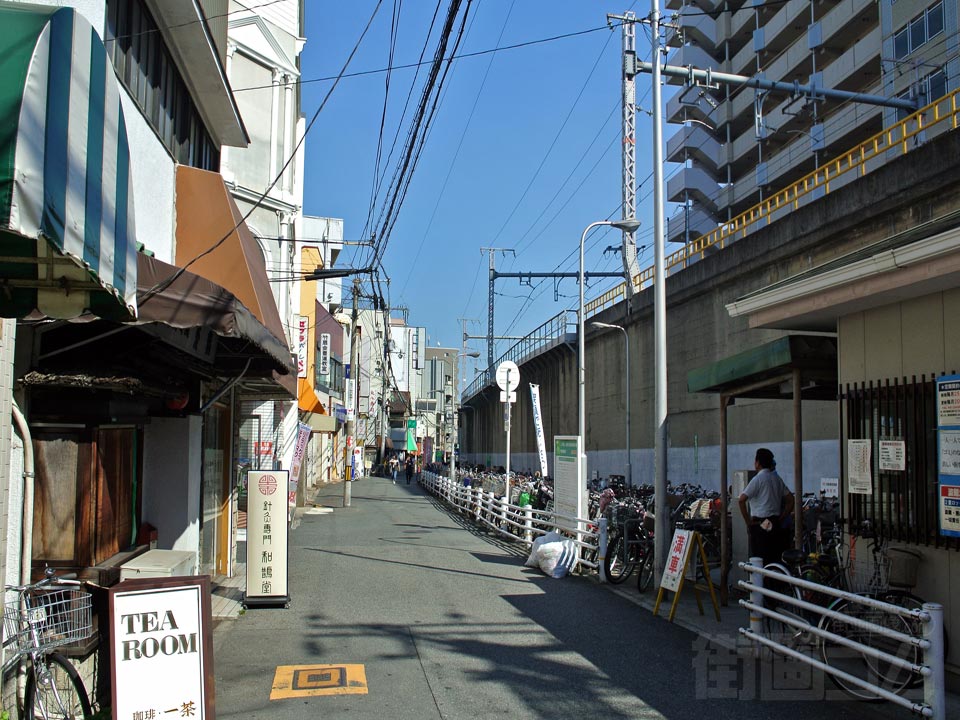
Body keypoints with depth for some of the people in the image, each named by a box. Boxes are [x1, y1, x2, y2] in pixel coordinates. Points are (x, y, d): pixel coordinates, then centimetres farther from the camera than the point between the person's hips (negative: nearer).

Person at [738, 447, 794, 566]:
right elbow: (790, 500, 14)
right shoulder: (777, 478, 11)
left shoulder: (758, 479, -10)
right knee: (775, 559, 11)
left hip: (760, 524, -7)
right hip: (775, 524, 7)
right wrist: (781, 518, 13)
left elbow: (742, 500, -21)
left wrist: (748, 521, -12)